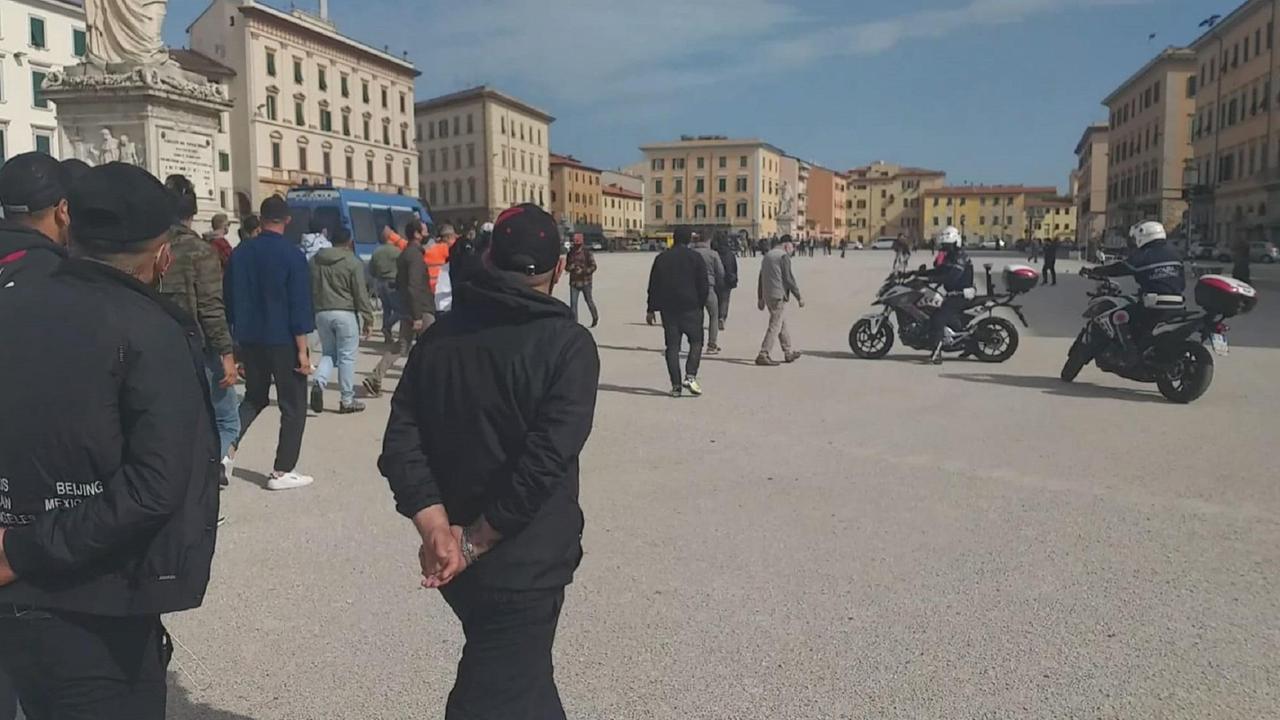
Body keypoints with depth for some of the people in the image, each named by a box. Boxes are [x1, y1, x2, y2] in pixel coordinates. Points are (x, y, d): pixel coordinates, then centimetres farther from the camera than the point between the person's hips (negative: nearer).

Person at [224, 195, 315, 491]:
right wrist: (302, 349, -10)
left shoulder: (240, 253, 5)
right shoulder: (292, 255, -10)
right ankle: (282, 471, 7)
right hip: (283, 341, -5)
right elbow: (300, 305, -13)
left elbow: (230, 299, 11)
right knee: (293, 406, 5)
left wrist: (236, 338, 20)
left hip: (249, 339, 5)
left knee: (254, 397, 22)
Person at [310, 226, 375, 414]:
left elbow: (310, 290, 14)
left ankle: (318, 381, -10)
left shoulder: (315, 261, 10)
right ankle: (347, 401, 8)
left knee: (328, 353, 18)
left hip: (322, 313, 5)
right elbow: (361, 294, -9)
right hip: (345, 314, -5)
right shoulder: (353, 263, -7)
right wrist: (368, 318, -3)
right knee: (347, 357, 3)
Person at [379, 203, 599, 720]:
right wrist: (475, 542, -16)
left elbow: (401, 443, -6)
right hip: (526, 563, -5)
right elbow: (545, 460, -24)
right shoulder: (568, 343, -14)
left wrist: (438, 532, -12)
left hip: (453, 560, 6)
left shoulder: (440, 335, 2)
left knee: (526, 679, 26)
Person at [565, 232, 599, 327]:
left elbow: (593, 266, -9)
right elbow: (567, 265, 14)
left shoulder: (587, 251, -7)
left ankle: (595, 317, 34)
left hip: (585, 281, -3)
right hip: (574, 282, 3)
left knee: (589, 301, 12)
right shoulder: (571, 252, 6)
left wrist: (583, 271, -21)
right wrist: (571, 267, -9)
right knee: (573, 303, -4)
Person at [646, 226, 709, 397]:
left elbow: (653, 286, 7)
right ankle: (690, 376, -9)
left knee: (672, 346, 5)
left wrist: (651, 309, 11)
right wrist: (701, 305, 9)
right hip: (691, 307, -3)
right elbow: (704, 285, -3)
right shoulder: (695, 257, -1)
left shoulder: (661, 258, 7)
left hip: (668, 308, 3)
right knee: (696, 341, 9)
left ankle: (676, 385, 2)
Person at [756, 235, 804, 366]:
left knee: (782, 325, 18)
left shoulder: (767, 256, 16)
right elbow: (789, 278, -14)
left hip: (768, 296, 9)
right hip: (779, 296, -9)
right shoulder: (784, 256, -10)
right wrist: (799, 297, -8)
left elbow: (761, 278, 20)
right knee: (775, 326, -7)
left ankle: (788, 353, 26)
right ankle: (763, 355, -11)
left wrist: (760, 298, 24)